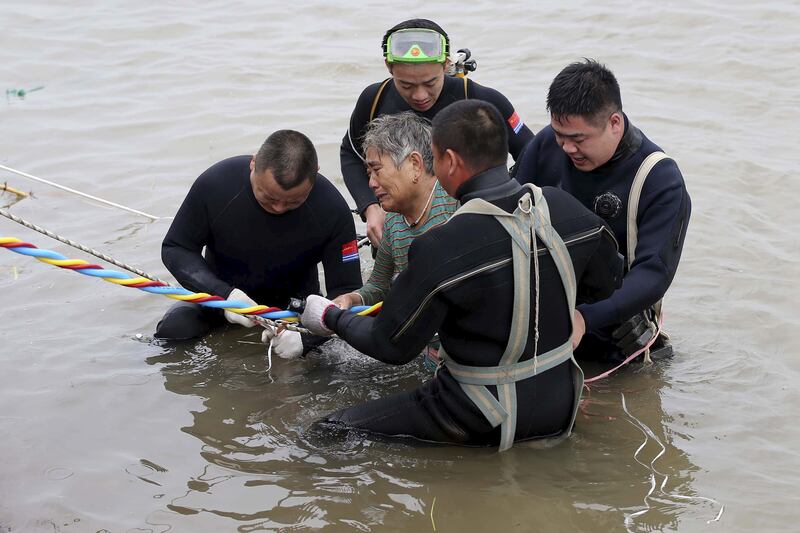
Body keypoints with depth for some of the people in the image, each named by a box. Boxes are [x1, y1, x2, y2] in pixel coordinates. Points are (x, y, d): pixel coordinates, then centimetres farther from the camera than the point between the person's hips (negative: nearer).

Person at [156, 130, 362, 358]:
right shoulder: (215, 184, -24)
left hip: (293, 301, 1)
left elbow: (347, 293, -19)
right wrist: (223, 294, -29)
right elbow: (175, 249, -12)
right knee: (172, 331, -26)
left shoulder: (332, 209, -25)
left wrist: (305, 334, -39)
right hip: (223, 290, -1)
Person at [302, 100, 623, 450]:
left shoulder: (441, 249, -24)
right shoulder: (565, 209, -7)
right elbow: (605, 283, 11)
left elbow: (391, 346, -12)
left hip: (482, 426, -6)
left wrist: (331, 317, 6)